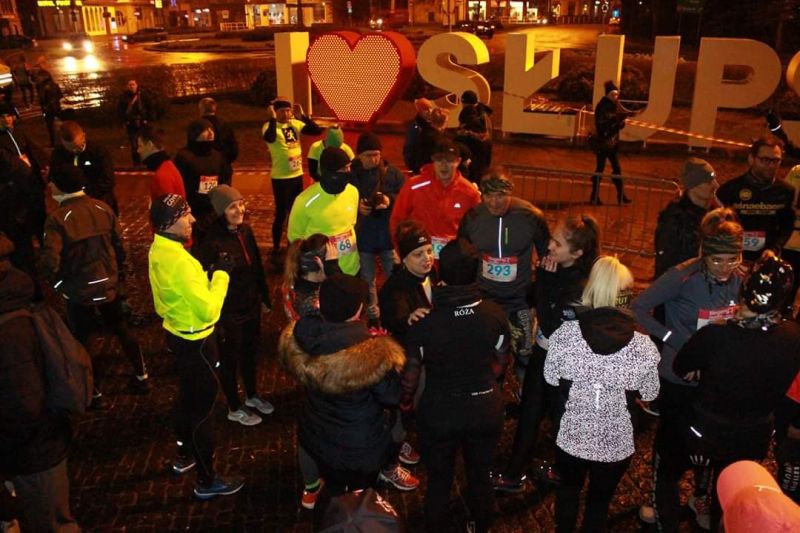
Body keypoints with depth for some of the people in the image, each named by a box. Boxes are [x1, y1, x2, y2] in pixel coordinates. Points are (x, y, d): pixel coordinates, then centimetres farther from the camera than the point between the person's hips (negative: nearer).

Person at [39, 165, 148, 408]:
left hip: (78, 292, -4)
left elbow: (49, 263, -26)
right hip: (109, 286, 5)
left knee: (81, 341, 16)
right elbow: (119, 246, 0)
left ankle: (94, 392, 28)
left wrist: (59, 285, -7)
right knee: (121, 329, 25)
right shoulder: (103, 208, -6)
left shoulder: (57, 218, -21)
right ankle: (141, 376, 36)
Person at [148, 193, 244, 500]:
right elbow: (208, 310, -28)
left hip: (177, 334, 10)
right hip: (195, 343, -10)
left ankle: (185, 455, 47)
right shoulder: (180, 261, -31)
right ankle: (207, 481, 19)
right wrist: (221, 273, -18)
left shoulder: (159, 251, 0)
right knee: (202, 406, 4)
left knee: (188, 397, 26)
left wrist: (208, 274, 3)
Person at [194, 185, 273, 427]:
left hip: (251, 307, 6)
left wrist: (265, 298, 12)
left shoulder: (245, 230, -6)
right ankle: (235, 409, 36)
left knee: (250, 353, 25)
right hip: (228, 314, -6)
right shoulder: (210, 242, -26)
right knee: (230, 360, 15)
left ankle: (252, 396, 49)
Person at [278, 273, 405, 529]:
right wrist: (384, 347, -8)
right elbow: (391, 397, -20)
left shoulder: (299, 339, -20)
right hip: (359, 444, -5)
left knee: (332, 487, 32)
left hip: (318, 435, 5)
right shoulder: (370, 352, -36)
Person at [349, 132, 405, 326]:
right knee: (367, 279, 15)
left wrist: (391, 200, -20)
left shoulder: (392, 172, -7)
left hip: (389, 234, 0)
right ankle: (373, 316, 33)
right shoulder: (349, 175, -8)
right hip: (362, 236, 0)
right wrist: (356, 207, -19)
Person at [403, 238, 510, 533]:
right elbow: (499, 364, -3)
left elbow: (411, 375, -14)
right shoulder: (496, 315, -19)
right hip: (485, 409, 2)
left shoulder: (423, 322, -27)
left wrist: (405, 401, 8)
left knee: (439, 478, 22)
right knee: (480, 473, 26)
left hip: (438, 412, -2)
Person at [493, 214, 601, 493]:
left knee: (560, 415, 16)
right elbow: (530, 300, 4)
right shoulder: (557, 269, -8)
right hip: (543, 353, 7)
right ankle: (514, 473, 35)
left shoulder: (582, 287, -28)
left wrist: (544, 281, -27)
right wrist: (542, 279, -15)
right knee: (529, 412, 18)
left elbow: (551, 328, -29)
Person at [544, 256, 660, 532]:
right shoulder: (642, 345, -19)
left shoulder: (566, 332, -18)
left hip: (573, 434, 1)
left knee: (568, 489, 29)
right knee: (600, 499, 24)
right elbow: (649, 395, -5)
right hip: (615, 440, 0)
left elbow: (551, 378, -5)